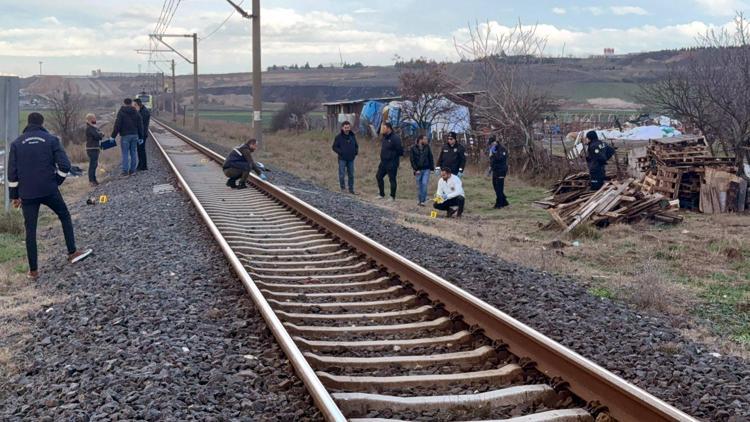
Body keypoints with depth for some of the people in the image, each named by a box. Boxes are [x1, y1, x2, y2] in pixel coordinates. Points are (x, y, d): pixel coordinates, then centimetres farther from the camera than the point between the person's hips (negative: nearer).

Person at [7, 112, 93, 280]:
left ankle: (33, 270, 9)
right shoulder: (51, 139, 0)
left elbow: (12, 172, 3)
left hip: (27, 194, 1)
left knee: (30, 230, 7)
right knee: (65, 217, 21)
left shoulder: (17, 143, 6)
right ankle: (72, 253, 20)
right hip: (49, 190, -1)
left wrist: (15, 195, 10)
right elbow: (64, 165, -9)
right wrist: (57, 181, 8)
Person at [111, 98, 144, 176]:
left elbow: (117, 126, -10)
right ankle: (132, 170, 10)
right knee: (133, 153, 9)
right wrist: (140, 137, 15)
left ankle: (125, 171, -5)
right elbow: (140, 126, 10)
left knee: (125, 153, -2)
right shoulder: (136, 113, 9)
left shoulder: (121, 112, -5)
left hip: (125, 135, -4)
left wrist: (113, 136, -6)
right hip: (134, 135, 4)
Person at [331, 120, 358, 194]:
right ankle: (342, 188, 13)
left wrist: (356, 151, -1)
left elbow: (356, 146, 19)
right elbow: (334, 147, -3)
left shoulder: (352, 136, 8)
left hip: (351, 159, 4)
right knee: (342, 175, -3)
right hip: (342, 159, -4)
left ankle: (351, 189, 17)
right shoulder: (339, 137, -5)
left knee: (351, 175, 8)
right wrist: (340, 152, -16)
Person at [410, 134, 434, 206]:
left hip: (426, 169, 1)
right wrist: (416, 169, -10)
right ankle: (419, 200, 19)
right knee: (419, 186, 6)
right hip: (418, 170, -1)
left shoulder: (427, 147, 4)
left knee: (424, 184, -10)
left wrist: (431, 168, 4)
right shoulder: (413, 148, -2)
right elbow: (412, 160, -4)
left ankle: (423, 200, -6)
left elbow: (430, 158, 9)